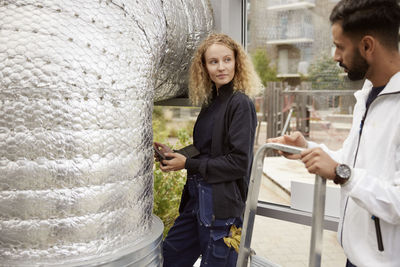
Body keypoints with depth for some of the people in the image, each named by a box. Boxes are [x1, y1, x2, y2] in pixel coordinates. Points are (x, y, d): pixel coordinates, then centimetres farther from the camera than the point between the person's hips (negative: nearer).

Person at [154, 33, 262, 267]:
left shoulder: (240, 104, -13)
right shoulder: (211, 102, 10)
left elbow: (239, 162, -18)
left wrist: (188, 164, -13)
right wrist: (174, 154, 1)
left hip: (222, 204, -8)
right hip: (198, 199, 8)